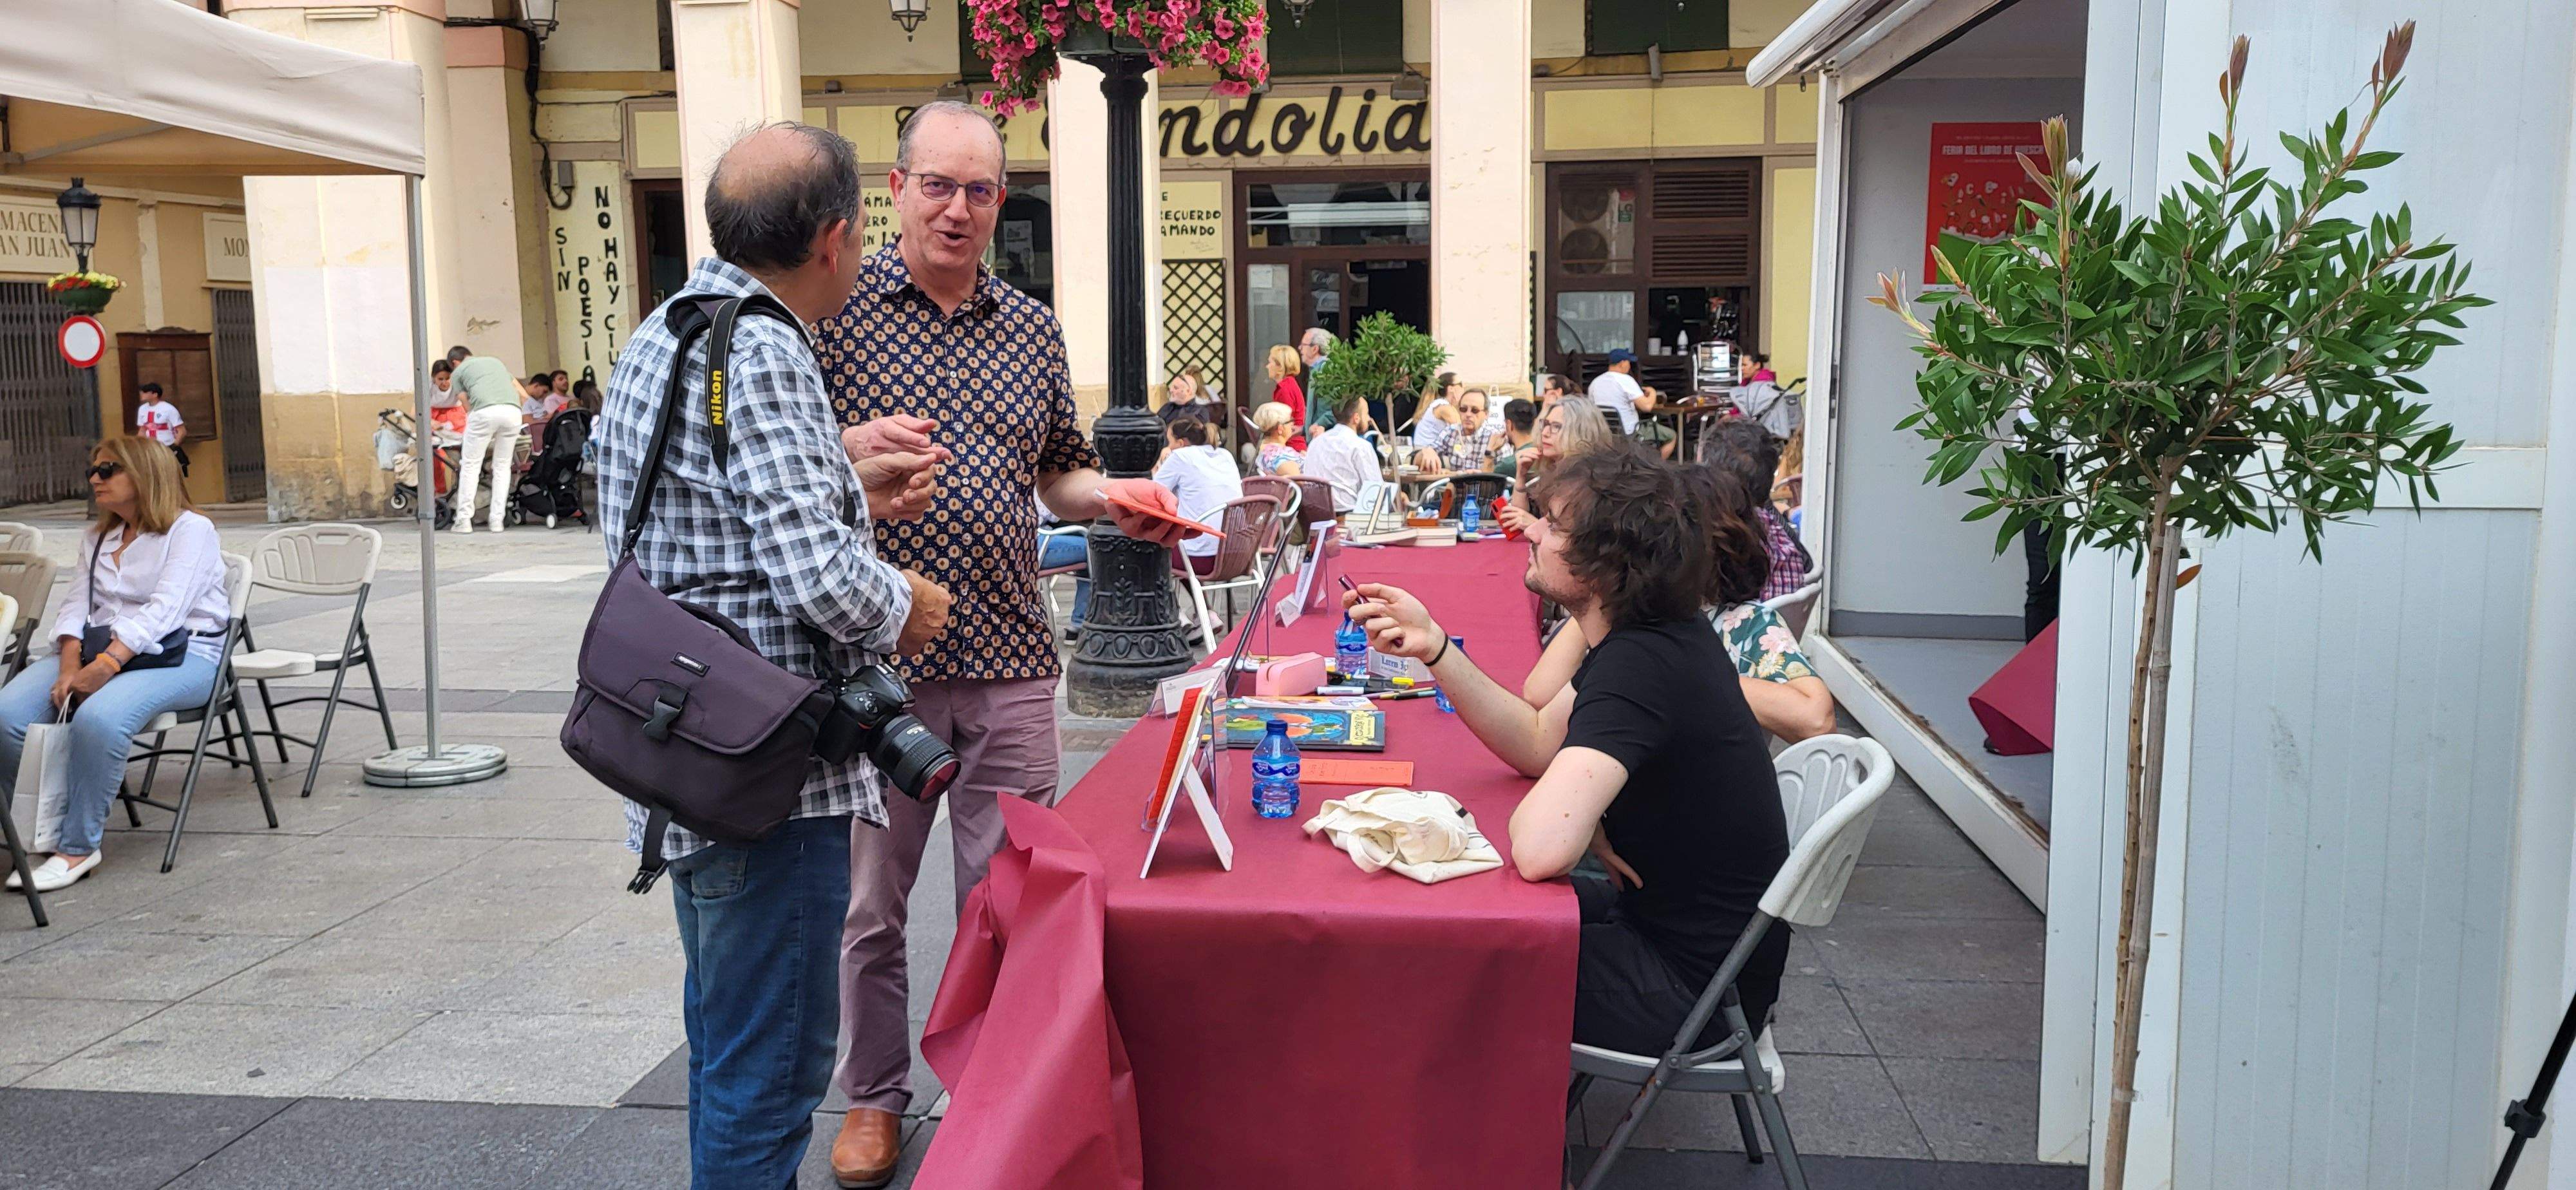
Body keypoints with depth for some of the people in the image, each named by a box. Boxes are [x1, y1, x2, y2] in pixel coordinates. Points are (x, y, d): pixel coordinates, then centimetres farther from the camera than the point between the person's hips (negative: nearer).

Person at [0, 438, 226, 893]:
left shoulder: (191, 530, -3)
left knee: (98, 718, -35)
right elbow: (76, 604, 10)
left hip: (177, 653, -7)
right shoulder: (96, 537, 22)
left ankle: (78, 846, -22)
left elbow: (164, 610, -15)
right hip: (97, 646, 7)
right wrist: (71, 666, -10)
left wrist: (106, 666, -26)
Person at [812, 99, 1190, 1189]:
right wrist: (851, 447, -21)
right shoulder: (834, 308, -1)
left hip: (1008, 664, 3)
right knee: (869, 901, 10)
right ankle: (874, 1097, 29)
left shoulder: (1033, 330, 12)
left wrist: (1115, 500, -1)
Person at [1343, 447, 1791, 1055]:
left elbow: (1540, 849, -43)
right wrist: (1433, 647, -4)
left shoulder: (1639, 666, -31)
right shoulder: (1661, 631, 0)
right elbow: (1539, 742, 7)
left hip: (1693, 992, -9)